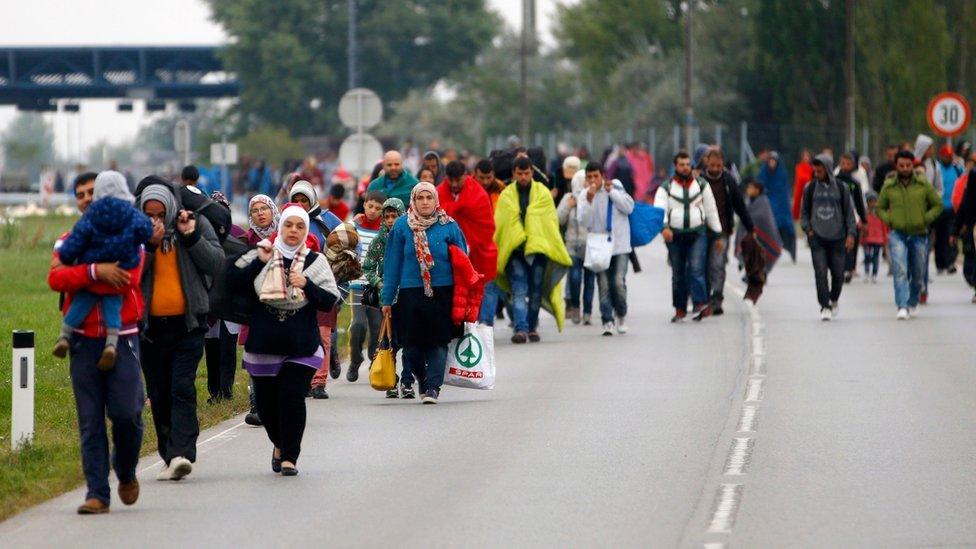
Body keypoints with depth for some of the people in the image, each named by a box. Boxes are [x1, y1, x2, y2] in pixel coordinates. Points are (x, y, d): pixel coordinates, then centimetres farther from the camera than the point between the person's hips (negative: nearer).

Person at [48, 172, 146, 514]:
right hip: (84, 341, 2)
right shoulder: (68, 242, 11)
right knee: (90, 422, -1)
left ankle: (126, 473, 21)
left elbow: (128, 279, -14)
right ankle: (97, 493, 2)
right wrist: (94, 271, -21)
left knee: (126, 413, -7)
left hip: (122, 338, -2)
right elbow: (55, 279, -7)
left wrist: (77, 277, -10)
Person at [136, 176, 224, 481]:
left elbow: (217, 264, -3)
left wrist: (191, 237, -13)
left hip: (187, 324, -2)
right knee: (159, 395, 6)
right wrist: (148, 245, -18)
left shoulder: (196, 224, 2)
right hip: (150, 326, 2)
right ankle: (170, 457, 14)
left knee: (182, 389, -14)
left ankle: (182, 453, -22)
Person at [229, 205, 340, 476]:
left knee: (292, 398, -12)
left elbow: (330, 301, -1)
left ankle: (289, 456, -3)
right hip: (264, 343, 2)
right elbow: (234, 281, 0)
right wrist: (259, 262, -9)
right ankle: (280, 445, 35)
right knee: (266, 400, 7)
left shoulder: (315, 262, 4)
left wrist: (307, 285, -17)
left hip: (301, 346, -2)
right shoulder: (261, 254, 6)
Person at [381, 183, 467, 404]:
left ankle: (432, 386, -1)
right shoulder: (402, 226, 3)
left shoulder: (449, 226, 2)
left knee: (437, 342, -5)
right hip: (410, 292, 1)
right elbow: (393, 263, 6)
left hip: (442, 292, -1)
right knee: (412, 344, 4)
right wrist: (387, 299, 5)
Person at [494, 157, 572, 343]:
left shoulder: (543, 193, 8)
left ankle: (532, 327, 19)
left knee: (536, 292, 6)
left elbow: (551, 222, 8)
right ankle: (521, 329, -20)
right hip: (515, 250, -1)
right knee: (519, 292, -12)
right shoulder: (506, 196, 8)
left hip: (539, 249, 1)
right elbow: (499, 224, 9)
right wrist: (496, 252, 1)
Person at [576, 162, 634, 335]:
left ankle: (621, 314, 14)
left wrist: (611, 191, -10)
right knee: (603, 285, -3)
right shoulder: (584, 195, 1)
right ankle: (607, 321, 4)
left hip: (620, 244, -1)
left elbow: (629, 207, -6)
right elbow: (583, 221, -9)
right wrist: (589, 200, -20)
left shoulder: (616, 186, 3)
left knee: (618, 282, -9)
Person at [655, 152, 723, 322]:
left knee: (696, 268, -17)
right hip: (675, 235, 1)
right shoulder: (666, 188, 5)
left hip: (697, 233, -1)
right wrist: (664, 227, -29)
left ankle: (700, 304, -25)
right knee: (678, 274, 6)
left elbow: (711, 210, 15)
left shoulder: (702, 186, 11)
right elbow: (659, 209, -10)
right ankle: (680, 309, 14)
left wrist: (718, 234, 14)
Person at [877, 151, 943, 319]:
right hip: (898, 234, -1)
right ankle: (902, 307, -22)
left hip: (919, 235, 1)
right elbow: (879, 208, 13)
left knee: (918, 274, 11)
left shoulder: (923, 185, -1)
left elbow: (938, 205, 7)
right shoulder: (889, 186, 1)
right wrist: (888, 220, -5)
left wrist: (925, 219, -7)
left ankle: (912, 303, 33)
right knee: (900, 271, -17)